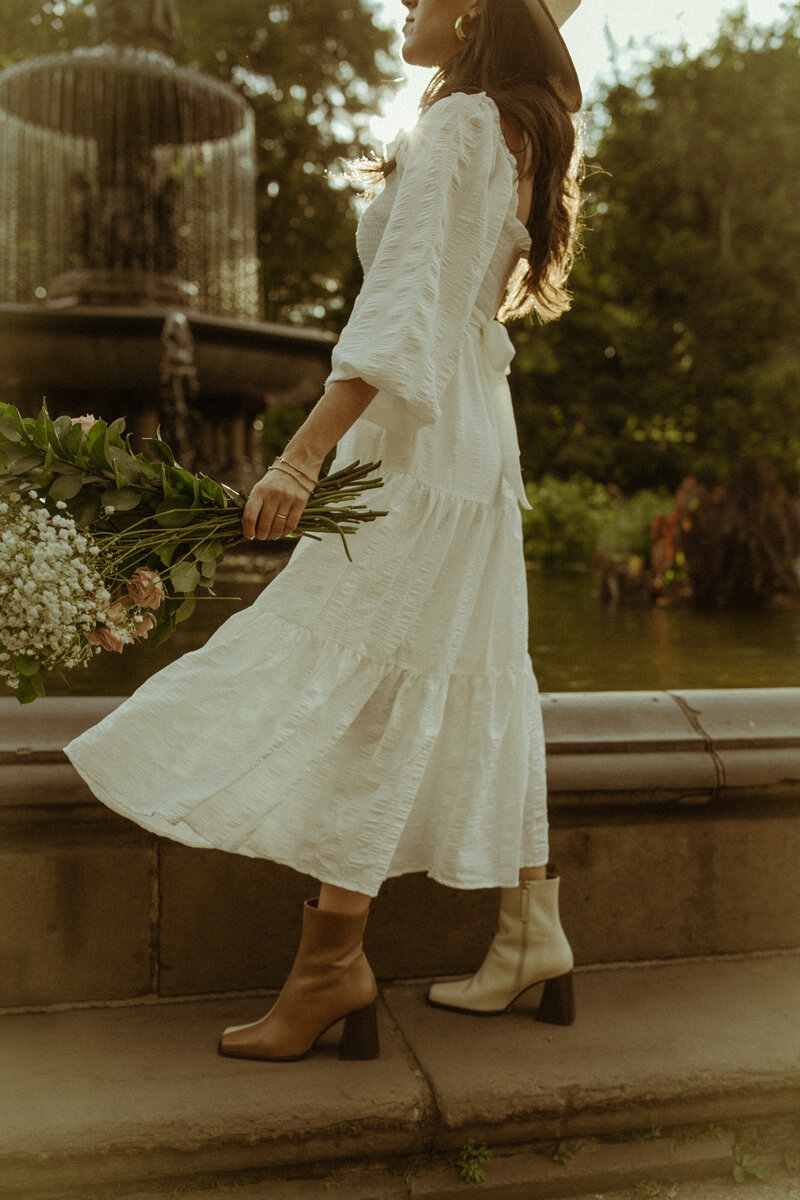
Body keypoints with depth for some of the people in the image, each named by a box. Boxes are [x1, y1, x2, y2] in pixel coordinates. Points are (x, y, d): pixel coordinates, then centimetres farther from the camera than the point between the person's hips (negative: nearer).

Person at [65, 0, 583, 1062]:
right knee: (475, 688, 10)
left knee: (355, 687, -9)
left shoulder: (456, 125, -7)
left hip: (419, 446, -9)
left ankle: (332, 960, -4)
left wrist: (302, 456, -26)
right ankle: (531, 935, 17)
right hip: (477, 448, 9)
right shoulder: (518, 138, 20)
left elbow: (401, 305, -21)